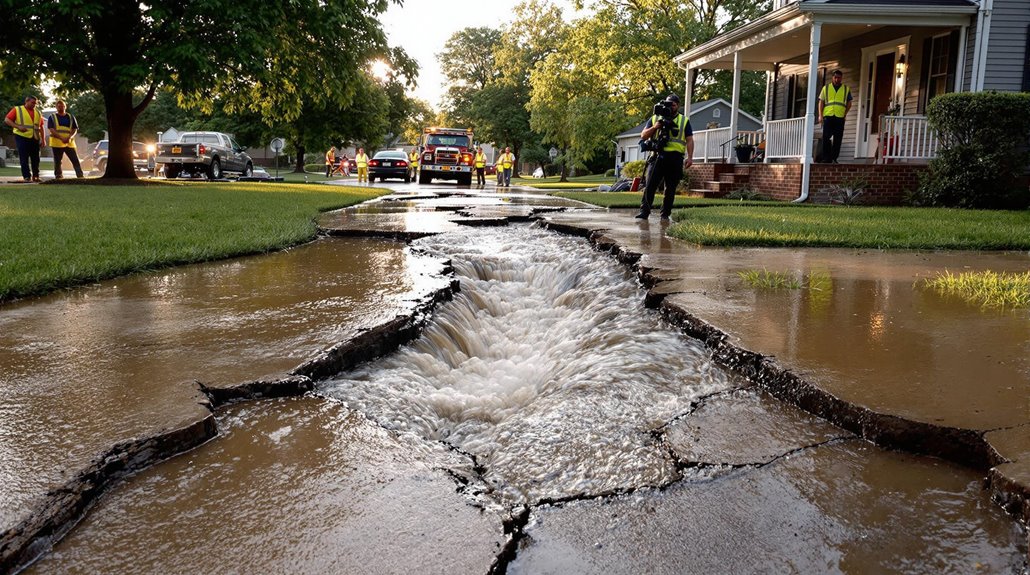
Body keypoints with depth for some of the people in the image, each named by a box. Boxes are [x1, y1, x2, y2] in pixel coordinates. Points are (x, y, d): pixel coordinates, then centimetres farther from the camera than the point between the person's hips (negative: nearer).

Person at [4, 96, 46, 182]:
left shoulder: (38, 113, 16)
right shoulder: (17, 110, 3)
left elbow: (41, 127, 17)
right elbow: (7, 120, -3)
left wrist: (43, 139, 11)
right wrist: (18, 127, -16)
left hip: (35, 139, 4)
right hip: (22, 137, -4)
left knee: (35, 159, 6)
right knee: (24, 159, -5)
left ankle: (36, 176, 14)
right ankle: (27, 177, -3)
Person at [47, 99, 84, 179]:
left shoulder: (71, 117, 13)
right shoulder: (52, 117, 7)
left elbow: (75, 130, 7)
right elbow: (51, 130, -4)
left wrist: (69, 137, -14)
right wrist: (62, 138, -18)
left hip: (69, 143, 1)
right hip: (57, 143, -1)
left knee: (75, 160, -6)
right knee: (57, 162, 3)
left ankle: (80, 176, -8)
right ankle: (58, 177, 10)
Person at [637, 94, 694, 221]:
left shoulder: (684, 121, 15)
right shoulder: (655, 119, 15)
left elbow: (689, 140, 9)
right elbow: (643, 136, 10)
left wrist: (690, 157, -3)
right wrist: (654, 127, -7)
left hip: (675, 158, 0)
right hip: (658, 156, 0)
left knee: (670, 188, 3)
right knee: (650, 185, -10)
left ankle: (665, 214, 10)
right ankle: (644, 211, -10)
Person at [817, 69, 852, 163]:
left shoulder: (846, 89, 15)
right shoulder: (826, 88, 15)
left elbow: (849, 103, 15)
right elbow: (821, 102, 10)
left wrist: (845, 113, 1)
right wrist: (820, 115, -1)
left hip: (839, 117, 0)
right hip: (827, 116, 0)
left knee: (837, 139, -2)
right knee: (826, 138, -3)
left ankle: (834, 158, 2)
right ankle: (826, 158, 2)